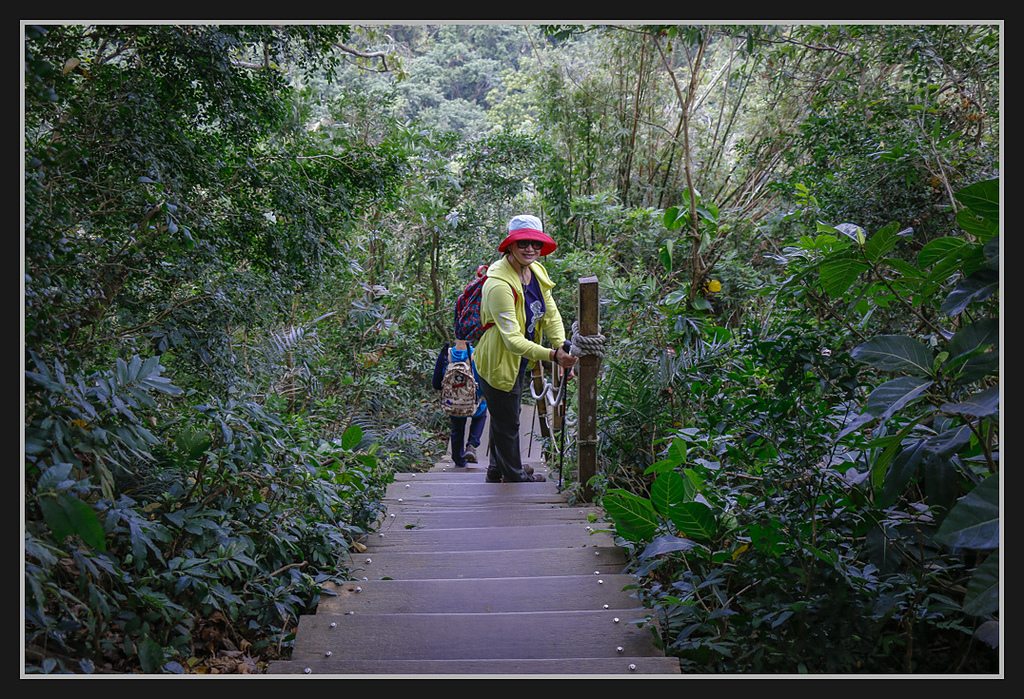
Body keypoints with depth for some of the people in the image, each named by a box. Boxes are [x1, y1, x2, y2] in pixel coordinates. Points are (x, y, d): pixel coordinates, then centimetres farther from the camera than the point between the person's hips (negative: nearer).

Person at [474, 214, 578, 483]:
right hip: (499, 363, -9)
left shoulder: (537, 271, -3)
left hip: (520, 360, 9)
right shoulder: (499, 284, -31)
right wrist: (552, 356, -43)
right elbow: (512, 339, -35)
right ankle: (514, 476, 33)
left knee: (504, 417, 26)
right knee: (507, 422, 10)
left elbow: (551, 313, -1)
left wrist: (561, 345, -18)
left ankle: (497, 469, 47)